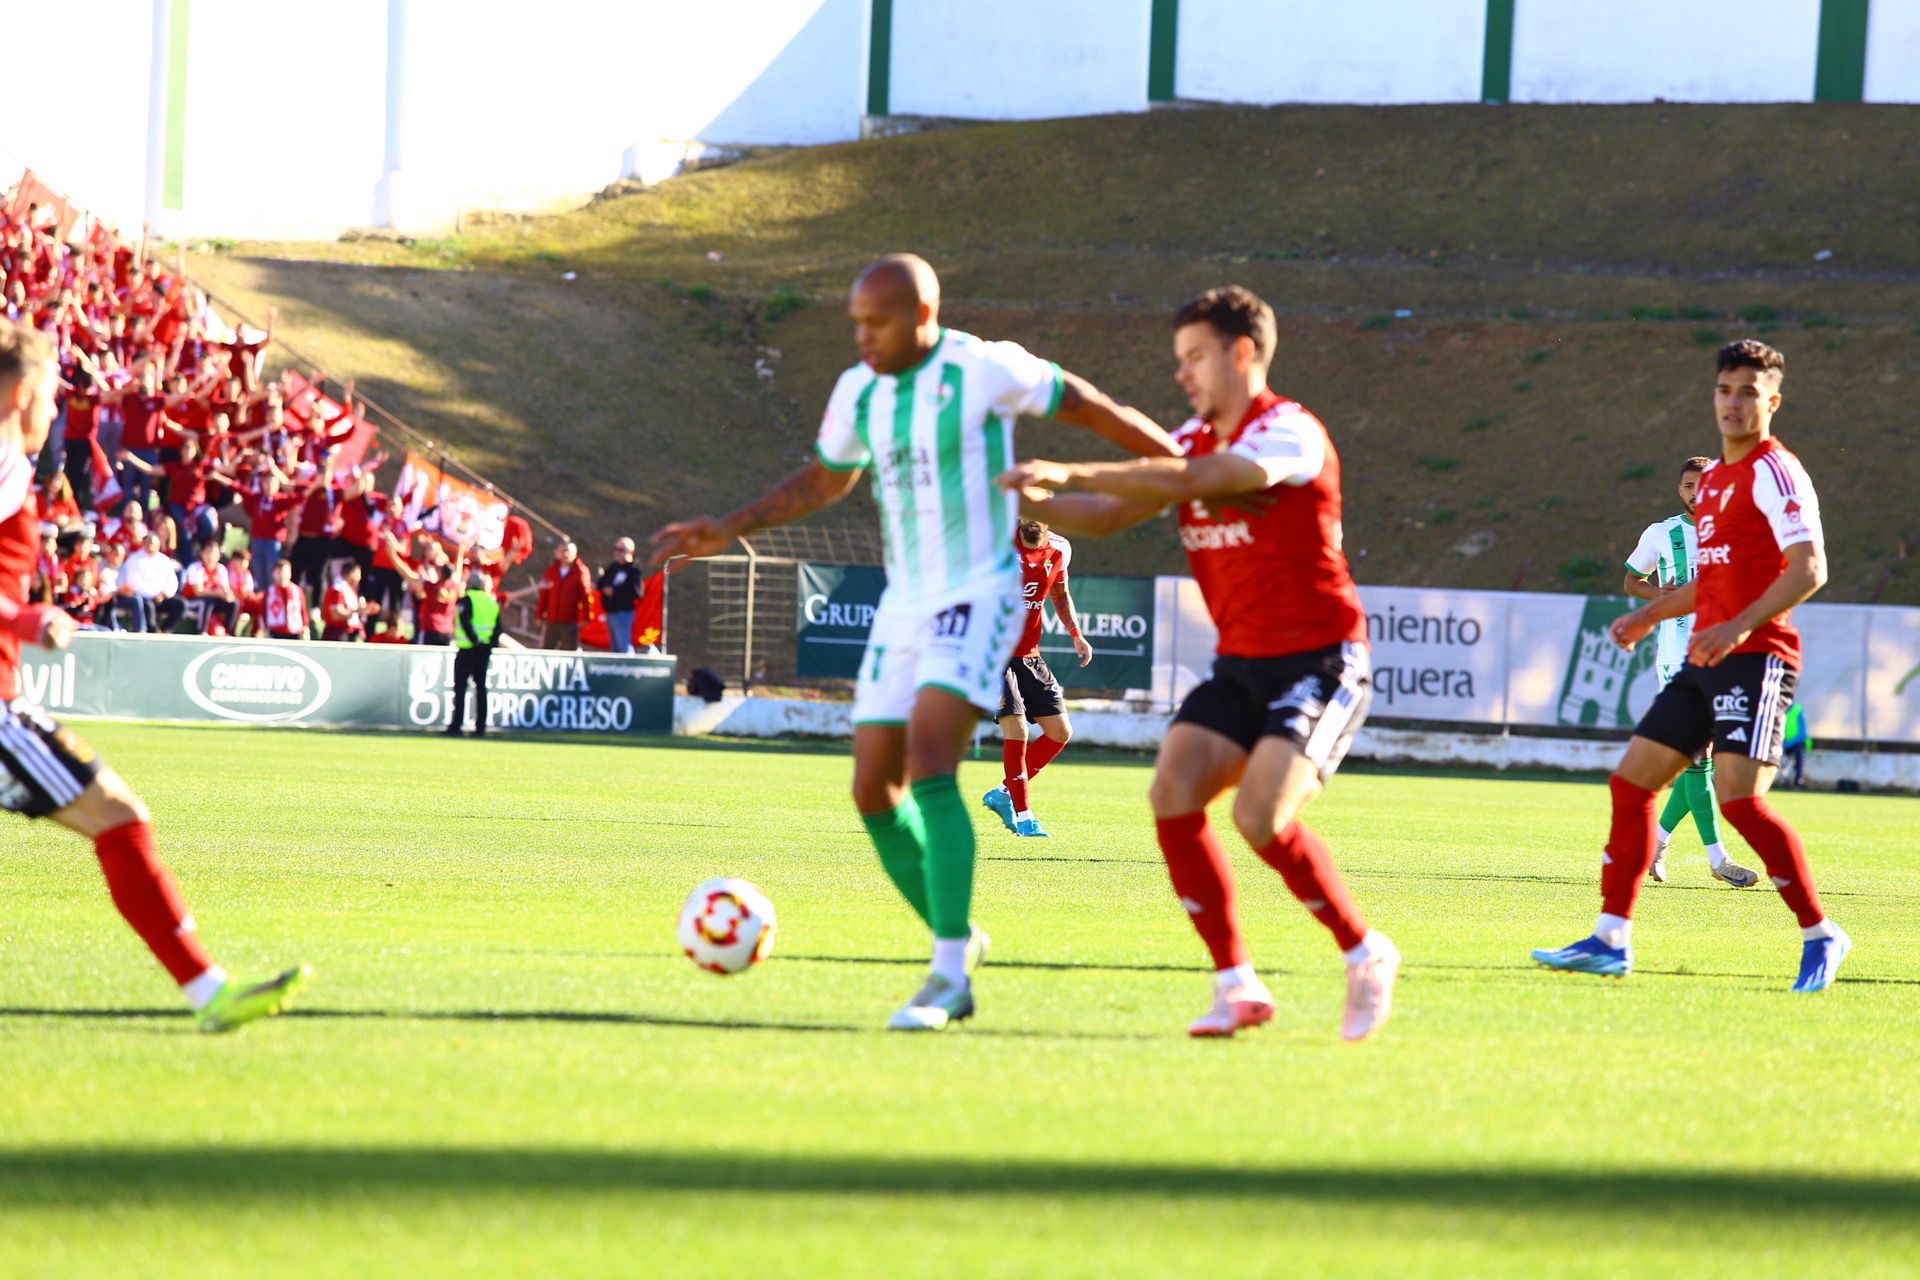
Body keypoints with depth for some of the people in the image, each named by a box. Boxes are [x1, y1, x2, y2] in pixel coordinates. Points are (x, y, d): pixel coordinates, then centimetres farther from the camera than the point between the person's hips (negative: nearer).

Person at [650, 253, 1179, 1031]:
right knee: (874, 790, 2)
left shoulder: (984, 370, -11)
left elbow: (1088, 407, -1)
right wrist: (728, 530, 18)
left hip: (977, 599, -7)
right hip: (904, 607, 7)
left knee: (928, 761, -24)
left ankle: (949, 976, -24)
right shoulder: (858, 392, 7)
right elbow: (825, 480, 24)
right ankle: (954, 938, 20)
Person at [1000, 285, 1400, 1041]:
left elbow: (1188, 481, -30)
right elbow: (1107, 515, 12)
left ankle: (1365, 955, 0)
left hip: (1319, 661, -8)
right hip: (1241, 665, 8)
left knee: (1261, 816, -22)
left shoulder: (1290, 435, -16)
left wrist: (1069, 473, -30)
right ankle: (1236, 986, -6)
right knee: (1173, 792, -12)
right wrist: (1029, 502, -7)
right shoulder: (1195, 440, 11)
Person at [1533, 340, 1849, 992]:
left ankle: (1821, 934, -7)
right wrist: (1652, 614, 24)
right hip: (1705, 661, 9)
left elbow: (1809, 569, -18)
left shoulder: (1775, 472, -9)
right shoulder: (1713, 478, 19)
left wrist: (1738, 627, -25)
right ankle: (1610, 941, 10)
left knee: (1739, 798, -19)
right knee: (1631, 783, 6)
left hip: (1757, 658, -9)